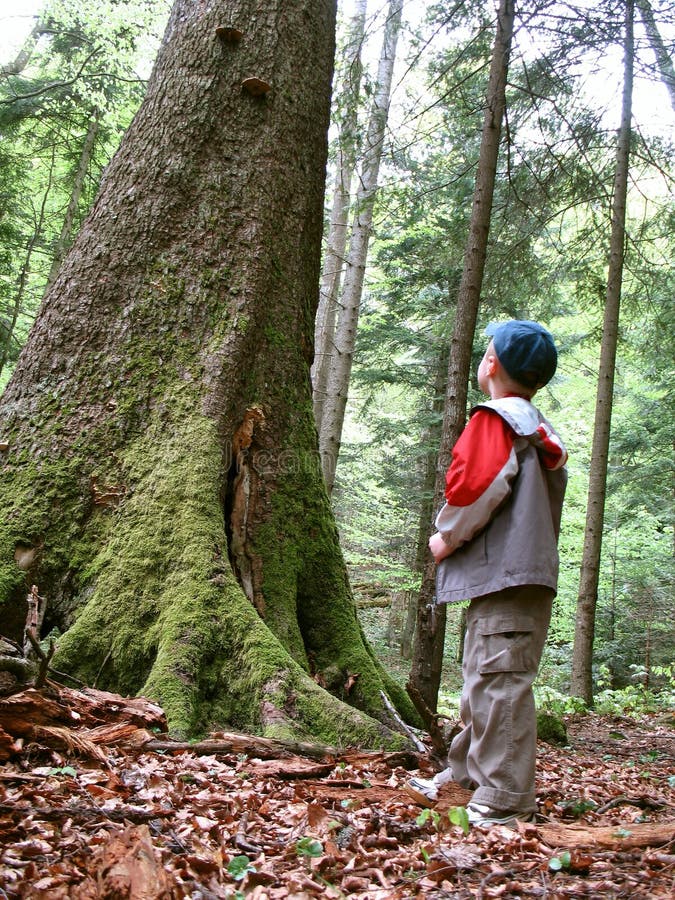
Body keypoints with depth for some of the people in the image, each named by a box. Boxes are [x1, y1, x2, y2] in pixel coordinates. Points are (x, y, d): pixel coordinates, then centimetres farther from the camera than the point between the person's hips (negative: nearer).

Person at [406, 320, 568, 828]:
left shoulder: (495, 420, -8)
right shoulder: (541, 433, 22)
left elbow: (477, 484, -23)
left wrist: (447, 536, -6)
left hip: (505, 575, -10)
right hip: (530, 570, 11)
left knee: (499, 683, -9)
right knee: (484, 682, 18)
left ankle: (504, 804, -5)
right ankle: (465, 777, 30)